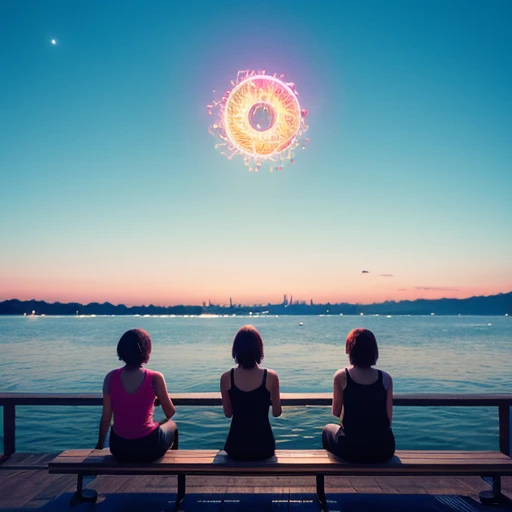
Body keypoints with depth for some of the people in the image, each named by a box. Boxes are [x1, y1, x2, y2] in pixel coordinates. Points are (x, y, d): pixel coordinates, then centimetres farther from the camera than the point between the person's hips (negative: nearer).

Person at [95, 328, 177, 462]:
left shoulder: (111, 377, -10)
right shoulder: (155, 378, -17)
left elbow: (106, 418, -4)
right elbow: (170, 413, -3)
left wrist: (99, 446, 12)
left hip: (119, 448, 3)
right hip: (149, 448, -3)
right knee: (171, 425, 31)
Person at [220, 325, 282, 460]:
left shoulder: (226, 378, -12)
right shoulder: (271, 377, -15)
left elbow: (228, 413, 0)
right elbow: (277, 413, -3)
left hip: (236, 447, 1)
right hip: (263, 446, -1)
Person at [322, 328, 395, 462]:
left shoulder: (341, 376, -10)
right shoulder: (385, 378, -4)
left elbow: (336, 412, 1)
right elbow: (388, 419, 0)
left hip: (352, 450, -2)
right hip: (384, 450, 2)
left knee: (328, 429, 31)